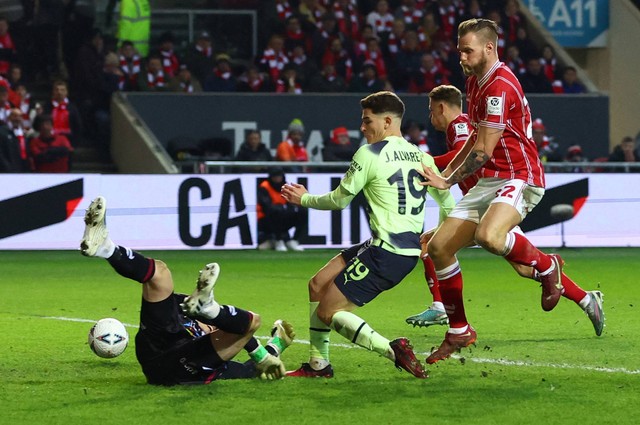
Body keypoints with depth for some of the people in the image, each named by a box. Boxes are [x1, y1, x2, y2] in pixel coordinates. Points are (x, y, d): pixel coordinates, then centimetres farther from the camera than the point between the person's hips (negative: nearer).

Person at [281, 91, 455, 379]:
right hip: (409, 249, 9)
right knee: (317, 285, 16)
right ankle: (318, 365, 21)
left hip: (385, 252, -9)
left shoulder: (369, 154, -9)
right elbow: (448, 204, 16)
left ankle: (392, 349, -17)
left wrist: (304, 199, 17)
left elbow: (339, 200, 0)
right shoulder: (421, 157, 12)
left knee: (327, 312, -3)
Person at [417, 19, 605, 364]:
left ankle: (547, 265, -8)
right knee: (439, 247, -1)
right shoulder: (475, 82, 15)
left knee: (488, 236, -37)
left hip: (518, 178, -10)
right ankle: (459, 332, 11)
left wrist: (448, 181, -7)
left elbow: (484, 150, -16)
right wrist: (445, 173, 23)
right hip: (489, 181, 10)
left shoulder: (500, 86, -16)